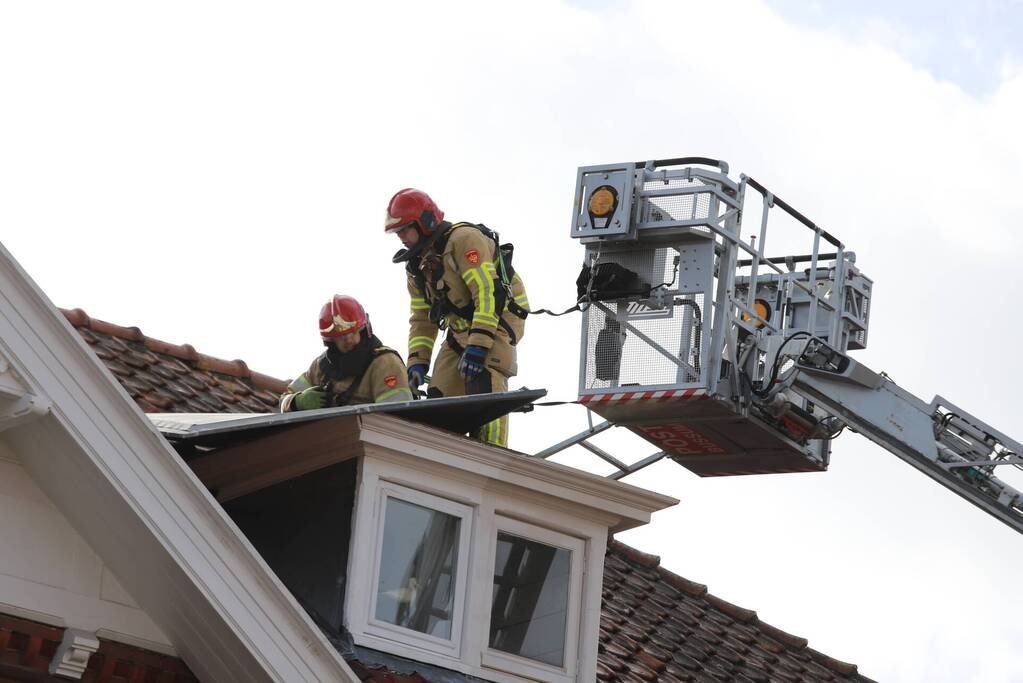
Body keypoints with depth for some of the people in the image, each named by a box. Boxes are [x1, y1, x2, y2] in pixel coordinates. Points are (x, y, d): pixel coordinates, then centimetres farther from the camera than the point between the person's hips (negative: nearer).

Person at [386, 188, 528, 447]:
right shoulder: (417, 265, 11)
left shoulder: (464, 239, -17)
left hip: (499, 317, -9)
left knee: (482, 381, -27)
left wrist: (477, 347, -29)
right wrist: (417, 363, 2)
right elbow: (422, 319, 16)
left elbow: (488, 293, -25)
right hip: (461, 327, 9)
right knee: (440, 393, -3)